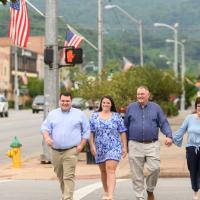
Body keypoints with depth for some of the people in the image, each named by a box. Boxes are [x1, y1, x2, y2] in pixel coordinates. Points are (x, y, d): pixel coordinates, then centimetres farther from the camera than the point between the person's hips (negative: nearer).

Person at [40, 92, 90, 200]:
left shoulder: (79, 114, 7)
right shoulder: (52, 114, 13)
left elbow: (86, 131, 8)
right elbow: (45, 127, 8)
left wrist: (81, 145, -3)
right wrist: (47, 137, -13)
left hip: (71, 151, -3)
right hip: (56, 151, 3)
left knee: (68, 176, -13)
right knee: (60, 176, 11)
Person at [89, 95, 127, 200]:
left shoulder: (117, 116, 3)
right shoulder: (94, 116, 6)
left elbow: (122, 132, 4)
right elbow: (91, 132, 3)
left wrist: (124, 147, 0)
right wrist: (92, 146, -6)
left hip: (114, 147, -3)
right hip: (100, 148, 3)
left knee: (110, 170, -16)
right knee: (103, 171, 13)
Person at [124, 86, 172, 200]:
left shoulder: (156, 108, 8)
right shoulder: (131, 108, 9)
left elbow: (164, 123, 4)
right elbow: (126, 126, 13)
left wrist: (169, 136, -13)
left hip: (152, 145, 0)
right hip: (135, 145, 1)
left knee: (155, 169, -12)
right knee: (137, 174, 0)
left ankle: (150, 190, 14)